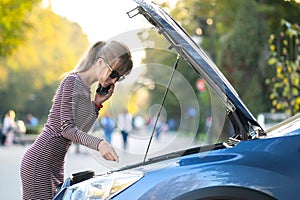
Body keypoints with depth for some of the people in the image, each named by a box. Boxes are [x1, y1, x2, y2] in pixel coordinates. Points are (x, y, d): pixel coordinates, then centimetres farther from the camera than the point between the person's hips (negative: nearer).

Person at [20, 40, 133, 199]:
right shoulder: (72, 81, -11)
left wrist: (97, 104, 6)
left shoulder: (86, 90, 16)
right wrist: (99, 143, -30)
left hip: (56, 164, 9)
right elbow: (67, 129, -18)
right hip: (39, 161, -9)